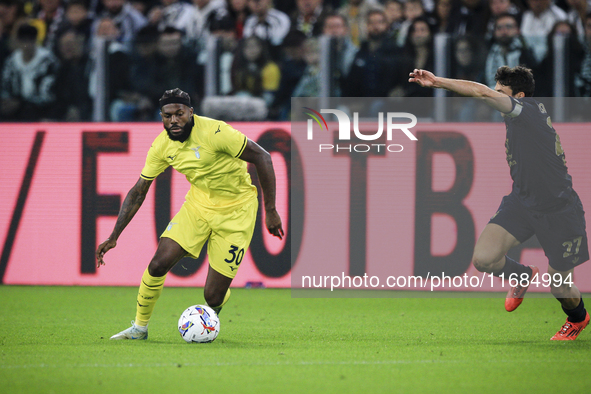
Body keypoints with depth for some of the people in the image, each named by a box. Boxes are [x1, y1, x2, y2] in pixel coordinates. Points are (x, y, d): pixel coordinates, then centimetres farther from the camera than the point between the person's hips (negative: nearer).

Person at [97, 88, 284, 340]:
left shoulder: (214, 132, -25)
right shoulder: (162, 145, -8)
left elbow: (262, 158, -19)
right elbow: (138, 191, 2)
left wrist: (270, 211, -18)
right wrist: (113, 238, -2)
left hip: (235, 211, -4)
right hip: (197, 204, 5)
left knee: (213, 296, -7)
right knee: (158, 264, -12)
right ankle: (140, 327, 11)